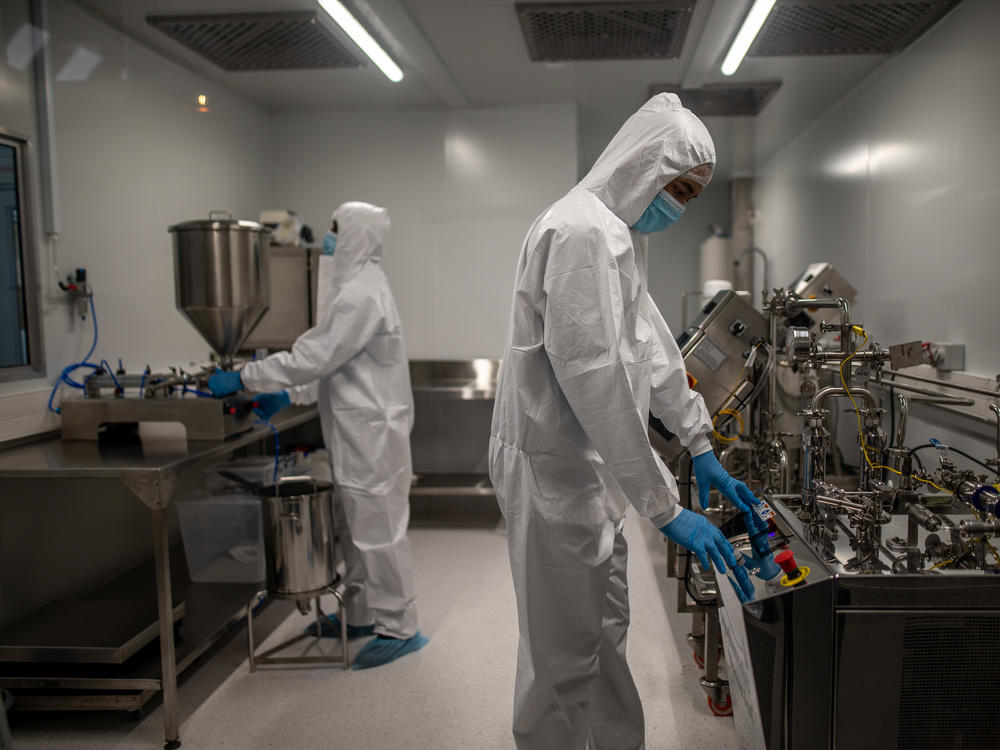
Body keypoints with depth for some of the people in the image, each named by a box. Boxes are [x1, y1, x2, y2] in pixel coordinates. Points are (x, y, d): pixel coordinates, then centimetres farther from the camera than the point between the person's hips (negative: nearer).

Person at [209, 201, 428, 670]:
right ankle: (361, 615, 32)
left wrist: (242, 379, -15)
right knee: (357, 527, 18)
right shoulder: (357, 288, 15)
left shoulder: (360, 295, -19)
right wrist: (288, 396, 13)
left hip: (371, 433, -10)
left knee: (377, 529, -1)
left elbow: (313, 358, -22)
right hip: (359, 432, 10)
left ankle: (398, 628, 12)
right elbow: (331, 364, 20)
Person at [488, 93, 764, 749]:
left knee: (605, 630, 23)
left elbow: (655, 351, 19)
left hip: (590, 466, 11)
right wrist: (667, 508, -23)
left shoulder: (618, 235, 14)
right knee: (566, 654, 3)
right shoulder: (582, 231, -20)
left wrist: (702, 450, 19)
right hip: (555, 466, -10)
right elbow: (593, 379, -27)